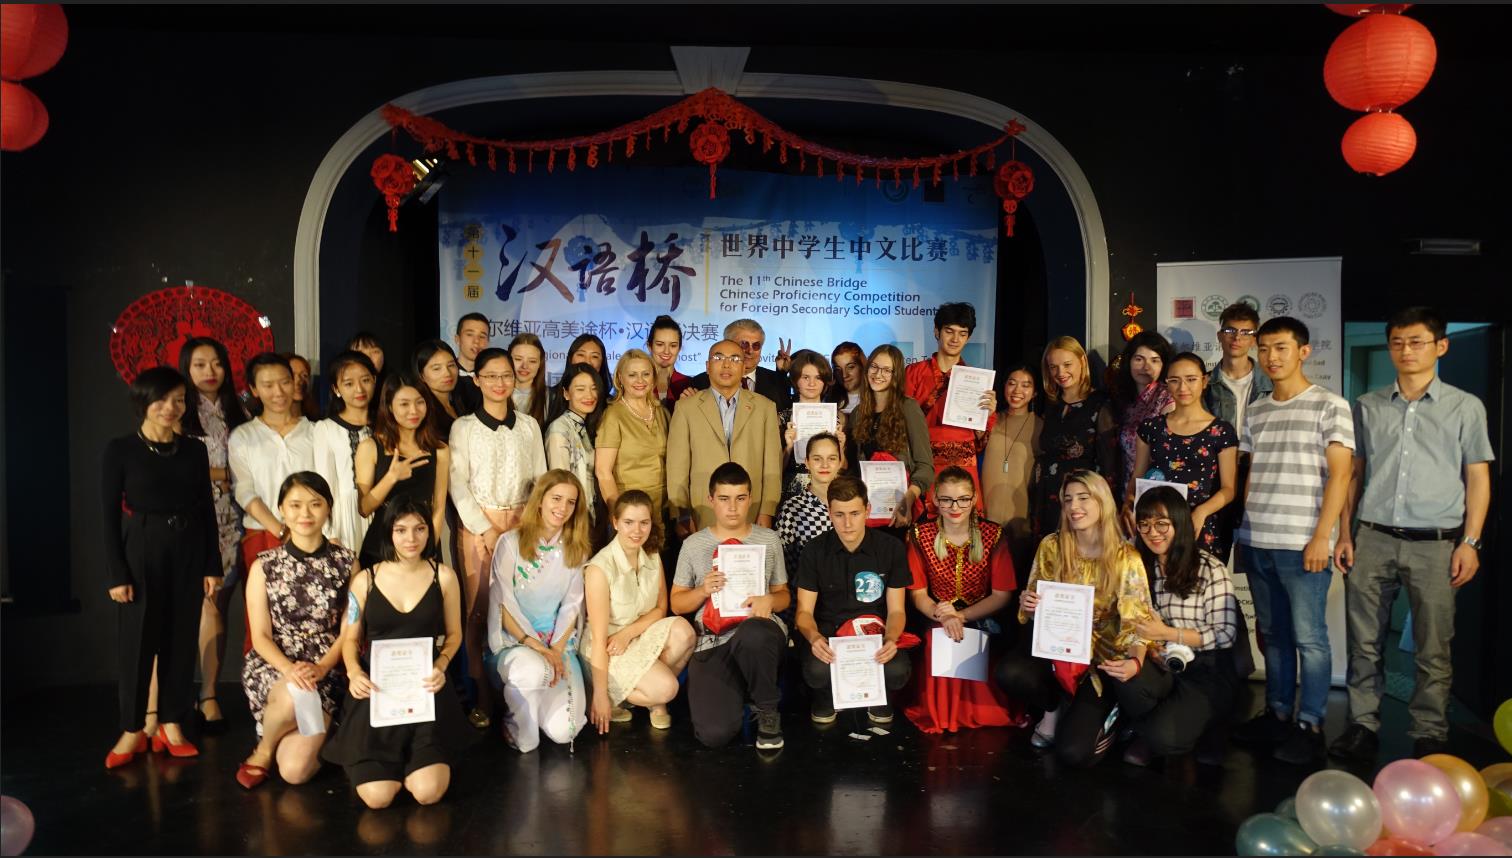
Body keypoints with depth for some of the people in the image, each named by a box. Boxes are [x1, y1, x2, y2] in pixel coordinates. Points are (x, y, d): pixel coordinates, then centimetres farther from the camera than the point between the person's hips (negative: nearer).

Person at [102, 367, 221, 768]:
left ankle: (172, 724, 18)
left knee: (181, 639, 7)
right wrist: (117, 574, -10)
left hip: (188, 552, 3)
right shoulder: (120, 450, -4)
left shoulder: (194, 450, 5)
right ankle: (133, 729, 14)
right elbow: (109, 515, -5)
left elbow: (207, 510, 7)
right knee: (137, 640, 1)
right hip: (141, 552, -3)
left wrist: (212, 566, 4)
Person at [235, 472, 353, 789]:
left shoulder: (346, 561, 1)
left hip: (327, 671, 0)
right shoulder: (264, 566, 1)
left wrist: (321, 668, -18)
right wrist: (289, 669, -21)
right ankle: (264, 749, -1)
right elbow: (260, 636, -2)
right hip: (271, 666, 1)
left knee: (295, 770, -18)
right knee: (293, 696, -37)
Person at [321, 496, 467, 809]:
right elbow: (350, 638, 9)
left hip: (426, 689, 0)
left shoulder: (443, 576, 2)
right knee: (377, 797, -15)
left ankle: (420, 756, 19)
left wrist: (441, 666, -10)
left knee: (428, 792, -17)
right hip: (376, 688, 0)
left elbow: (454, 633, 10)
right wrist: (354, 672, -12)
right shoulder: (364, 580, 2)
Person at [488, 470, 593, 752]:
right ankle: (518, 726, -7)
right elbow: (502, 604, -8)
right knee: (534, 670, -40)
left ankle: (538, 702, 20)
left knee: (562, 731, -16)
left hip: (559, 644, 3)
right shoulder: (510, 543, -5)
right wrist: (533, 645, -17)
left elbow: (572, 606, 5)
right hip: (513, 641, -3)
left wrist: (556, 649, -9)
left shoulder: (577, 549, 7)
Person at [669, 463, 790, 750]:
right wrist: (703, 590, -6)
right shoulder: (693, 544, 10)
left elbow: (784, 594, 18)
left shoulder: (769, 540, 12)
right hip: (712, 641, 0)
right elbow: (676, 604, 15)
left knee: (753, 634, -43)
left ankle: (767, 710, -11)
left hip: (758, 630, 0)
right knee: (714, 734, -25)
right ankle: (737, 692, 13)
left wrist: (769, 600, -7)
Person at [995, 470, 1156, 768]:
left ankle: (1101, 712, 14)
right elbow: (1033, 606, 7)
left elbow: (1137, 621, -12)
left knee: (1073, 752, -20)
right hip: (1055, 649, 3)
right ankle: (1056, 707, 2)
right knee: (1009, 672, -31)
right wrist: (1026, 604, -19)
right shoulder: (1051, 546, -2)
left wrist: (1135, 661, -33)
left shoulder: (1126, 558, -9)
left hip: (1100, 659, -3)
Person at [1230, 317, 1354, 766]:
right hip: (1256, 542, 5)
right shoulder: (1255, 413, 14)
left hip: (1301, 543, -5)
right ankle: (1276, 712, 24)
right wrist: (1245, 529, 10)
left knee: (1308, 637, 0)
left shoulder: (1329, 405, -2)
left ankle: (1310, 724, 10)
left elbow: (1339, 475, -7)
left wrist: (1321, 537, -13)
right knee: (1272, 632, 13)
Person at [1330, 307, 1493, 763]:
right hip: (1373, 539, 2)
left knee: (1433, 649, 4)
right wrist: (1345, 533, 8)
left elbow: (1478, 478, 4)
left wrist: (1470, 542, -4)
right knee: (1363, 641, 4)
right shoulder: (1368, 406, 10)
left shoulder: (1465, 407, 5)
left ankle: (1429, 736, 15)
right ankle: (1363, 725, 14)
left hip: (1435, 542, -2)